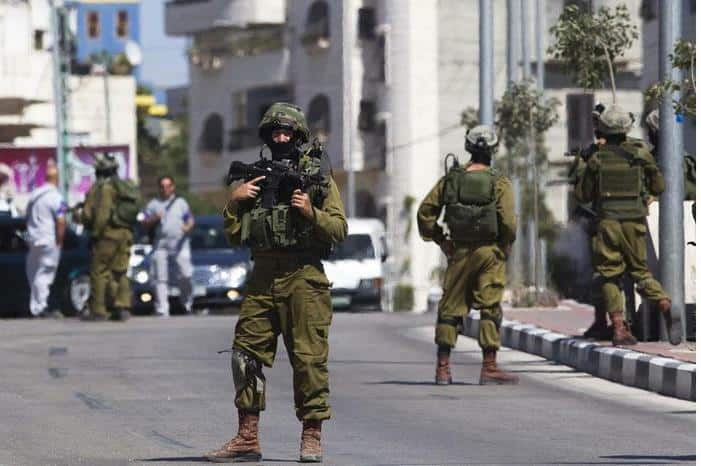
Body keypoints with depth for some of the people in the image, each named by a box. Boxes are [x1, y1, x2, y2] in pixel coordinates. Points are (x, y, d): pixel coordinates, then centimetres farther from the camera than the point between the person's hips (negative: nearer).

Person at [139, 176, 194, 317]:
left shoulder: (181, 202, 15)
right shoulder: (153, 204, 14)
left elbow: (190, 219, 11)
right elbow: (144, 222, 11)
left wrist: (188, 227, -12)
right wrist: (155, 219, -9)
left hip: (180, 245, 0)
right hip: (161, 245, 0)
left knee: (185, 276, -9)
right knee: (161, 279, -3)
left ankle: (187, 303, 12)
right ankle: (162, 310, -3)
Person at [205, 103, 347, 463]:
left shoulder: (319, 175, 5)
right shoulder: (258, 178, 16)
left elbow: (339, 230, -1)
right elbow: (234, 235, 17)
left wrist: (311, 213, -17)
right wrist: (234, 202, 1)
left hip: (303, 278, -4)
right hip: (262, 278, 4)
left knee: (309, 356, -6)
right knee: (247, 352, 2)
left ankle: (311, 437, 1)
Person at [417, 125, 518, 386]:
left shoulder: (451, 179, 2)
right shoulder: (499, 183, -7)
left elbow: (425, 212, 2)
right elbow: (509, 222, -15)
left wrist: (440, 240, 11)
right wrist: (506, 247, 2)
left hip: (459, 252, 3)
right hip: (490, 252, -3)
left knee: (450, 308, 9)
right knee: (490, 309, 0)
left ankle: (443, 367, 8)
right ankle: (489, 368, -3)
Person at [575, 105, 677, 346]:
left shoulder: (596, 159, -1)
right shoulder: (641, 154, 0)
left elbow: (582, 195, 6)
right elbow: (659, 187, 8)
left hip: (607, 221, -1)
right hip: (635, 222, 1)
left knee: (610, 276, 5)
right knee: (640, 270, 11)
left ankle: (619, 328, -5)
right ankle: (665, 305, -15)